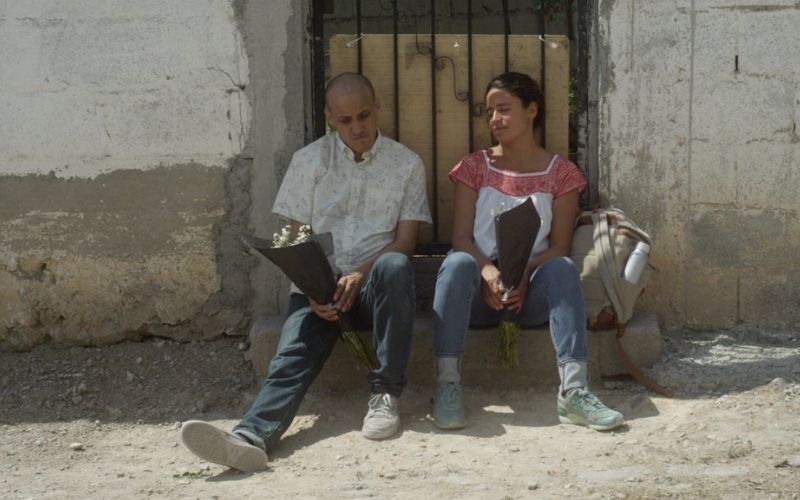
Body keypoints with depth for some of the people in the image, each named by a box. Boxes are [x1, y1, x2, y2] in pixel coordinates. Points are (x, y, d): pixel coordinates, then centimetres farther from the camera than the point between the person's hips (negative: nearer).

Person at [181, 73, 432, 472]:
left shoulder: (407, 164, 7)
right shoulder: (309, 160, 9)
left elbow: (405, 240, 2)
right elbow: (294, 239, 6)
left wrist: (361, 274, -17)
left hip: (373, 285, -1)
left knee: (395, 266, -36)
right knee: (293, 355, -27)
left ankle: (385, 393, -29)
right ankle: (251, 437, -53)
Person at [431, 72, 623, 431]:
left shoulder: (560, 173, 7)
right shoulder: (475, 167, 10)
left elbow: (559, 246, -1)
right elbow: (461, 238, 0)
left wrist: (523, 277, -20)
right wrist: (488, 271, -22)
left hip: (531, 290, 0)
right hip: (480, 288, 1)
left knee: (562, 268, -32)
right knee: (456, 264, -32)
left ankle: (573, 391, -41)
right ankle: (447, 385, -35)